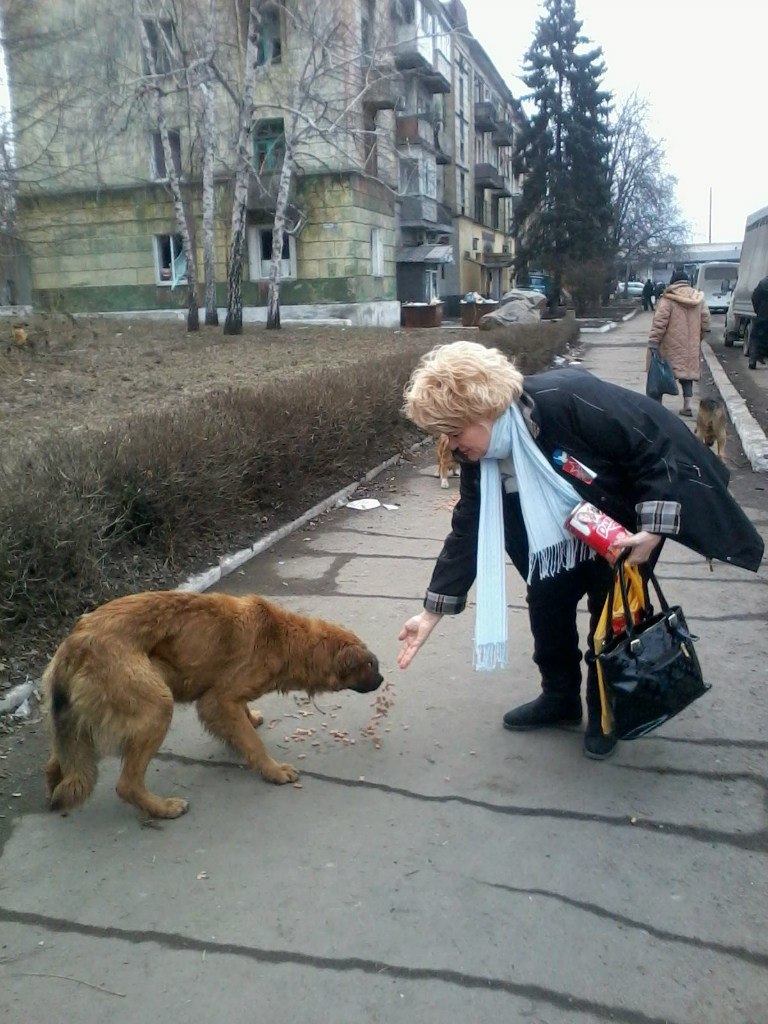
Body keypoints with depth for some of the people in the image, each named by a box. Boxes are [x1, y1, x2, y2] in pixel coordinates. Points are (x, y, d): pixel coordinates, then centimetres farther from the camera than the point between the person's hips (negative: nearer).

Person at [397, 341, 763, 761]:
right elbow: (467, 531, -10)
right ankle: (559, 698, 29)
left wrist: (653, 528, -32)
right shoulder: (477, 457, -17)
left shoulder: (568, 398, -38)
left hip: (627, 528, -5)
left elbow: (661, 440, -30)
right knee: (546, 602, 6)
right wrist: (433, 611, -11)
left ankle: (605, 712, 25)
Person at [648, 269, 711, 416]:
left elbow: (659, 322, -15)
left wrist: (653, 342, -15)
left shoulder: (668, 299, -9)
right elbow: (705, 321, 10)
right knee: (687, 371, 11)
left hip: (672, 346, -4)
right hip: (691, 346, 4)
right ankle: (687, 406, 9)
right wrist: (697, 338, 21)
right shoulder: (698, 299, 8)